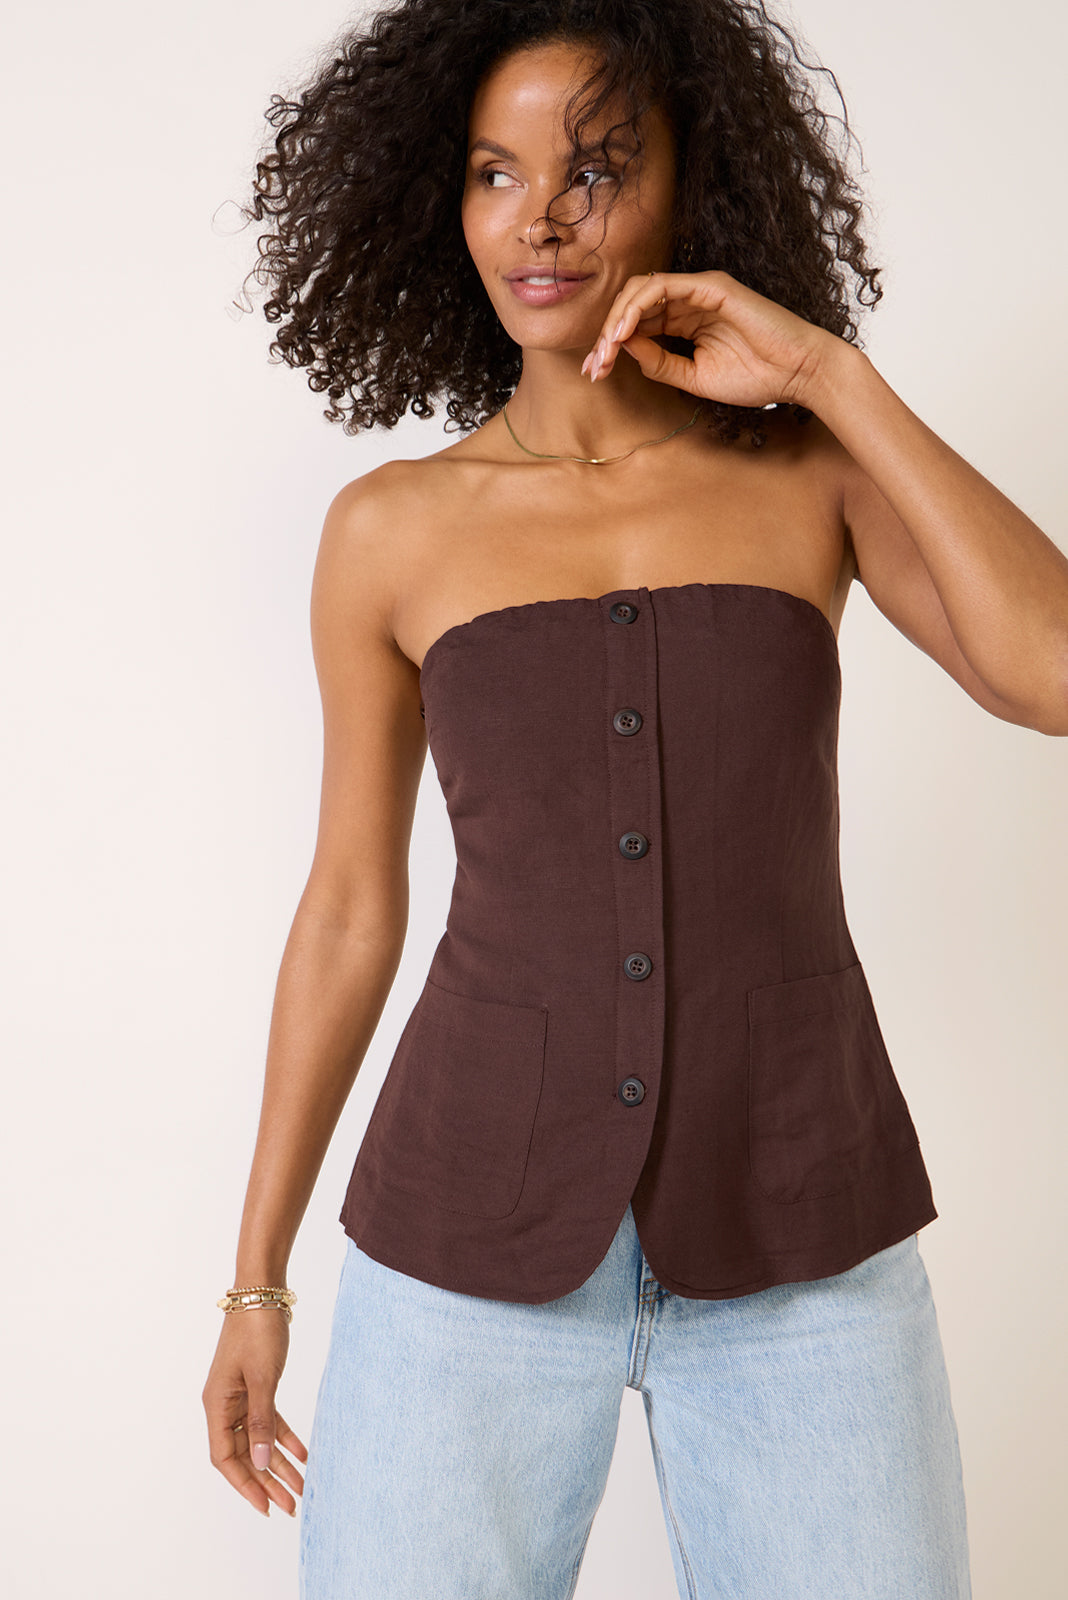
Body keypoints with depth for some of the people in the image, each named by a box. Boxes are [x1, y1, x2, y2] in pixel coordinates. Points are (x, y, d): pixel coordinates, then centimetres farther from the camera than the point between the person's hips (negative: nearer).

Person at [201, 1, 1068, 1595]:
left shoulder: (810, 468, 2)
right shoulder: (391, 531, 2)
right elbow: (351, 906, 7)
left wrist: (832, 375, -13)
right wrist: (256, 1278, 10)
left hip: (798, 1231, 1)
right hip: (477, 1228, 0)